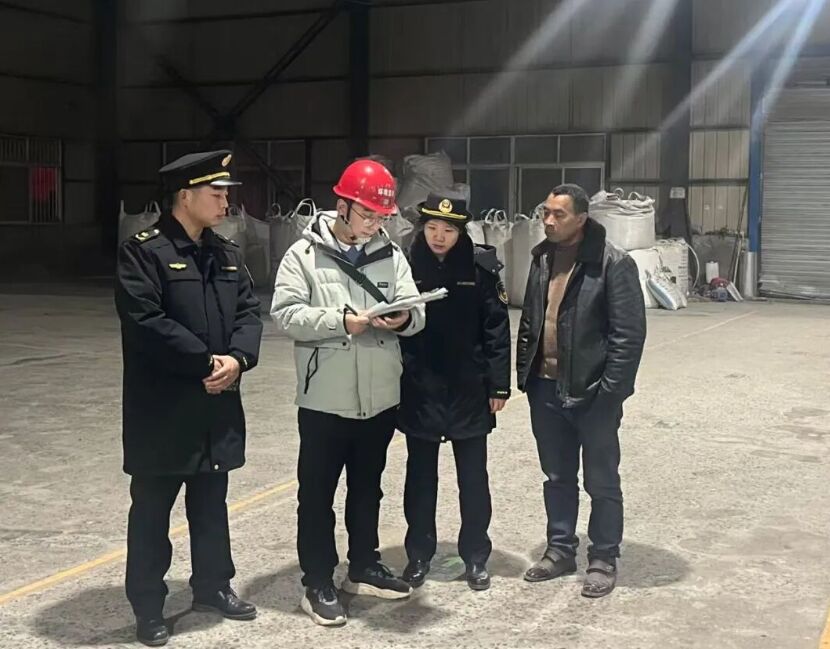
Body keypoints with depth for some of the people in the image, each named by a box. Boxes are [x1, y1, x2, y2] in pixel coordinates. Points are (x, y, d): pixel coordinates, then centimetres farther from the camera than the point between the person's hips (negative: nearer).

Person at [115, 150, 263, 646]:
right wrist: (205, 361, -19)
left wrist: (237, 358, -13)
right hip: (162, 409, -6)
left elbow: (249, 310, 6)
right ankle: (148, 604, 18)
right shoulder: (143, 252, -12)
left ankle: (213, 586, 32)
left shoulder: (227, 253, 11)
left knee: (212, 503, 18)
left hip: (217, 405, 7)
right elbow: (146, 322, -21)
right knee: (152, 509, 6)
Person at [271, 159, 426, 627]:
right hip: (324, 399, -4)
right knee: (317, 494, 6)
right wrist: (341, 321, -25)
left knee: (368, 489, 19)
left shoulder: (391, 255, 5)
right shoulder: (305, 254, -6)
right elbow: (287, 313, -14)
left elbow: (417, 311, 0)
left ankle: (365, 568, 35)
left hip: (380, 398, 4)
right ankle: (319, 584, 19)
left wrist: (404, 318, -23)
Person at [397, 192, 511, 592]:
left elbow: (496, 328, -3)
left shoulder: (481, 266, -5)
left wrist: (499, 384, -6)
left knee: (473, 477, 10)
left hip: (469, 390, -1)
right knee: (420, 476, 12)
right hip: (419, 390, 1)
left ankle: (475, 556, 23)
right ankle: (419, 554, 25)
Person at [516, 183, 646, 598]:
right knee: (557, 476, 17)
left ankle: (604, 559, 20)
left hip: (592, 393, -6)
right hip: (546, 389, 6)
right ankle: (560, 549, 30)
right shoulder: (542, 258, 9)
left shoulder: (613, 264, -12)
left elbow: (629, 333, -14)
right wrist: (524, 373, 9)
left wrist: (610, 390, -17)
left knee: (601, 481, 7)